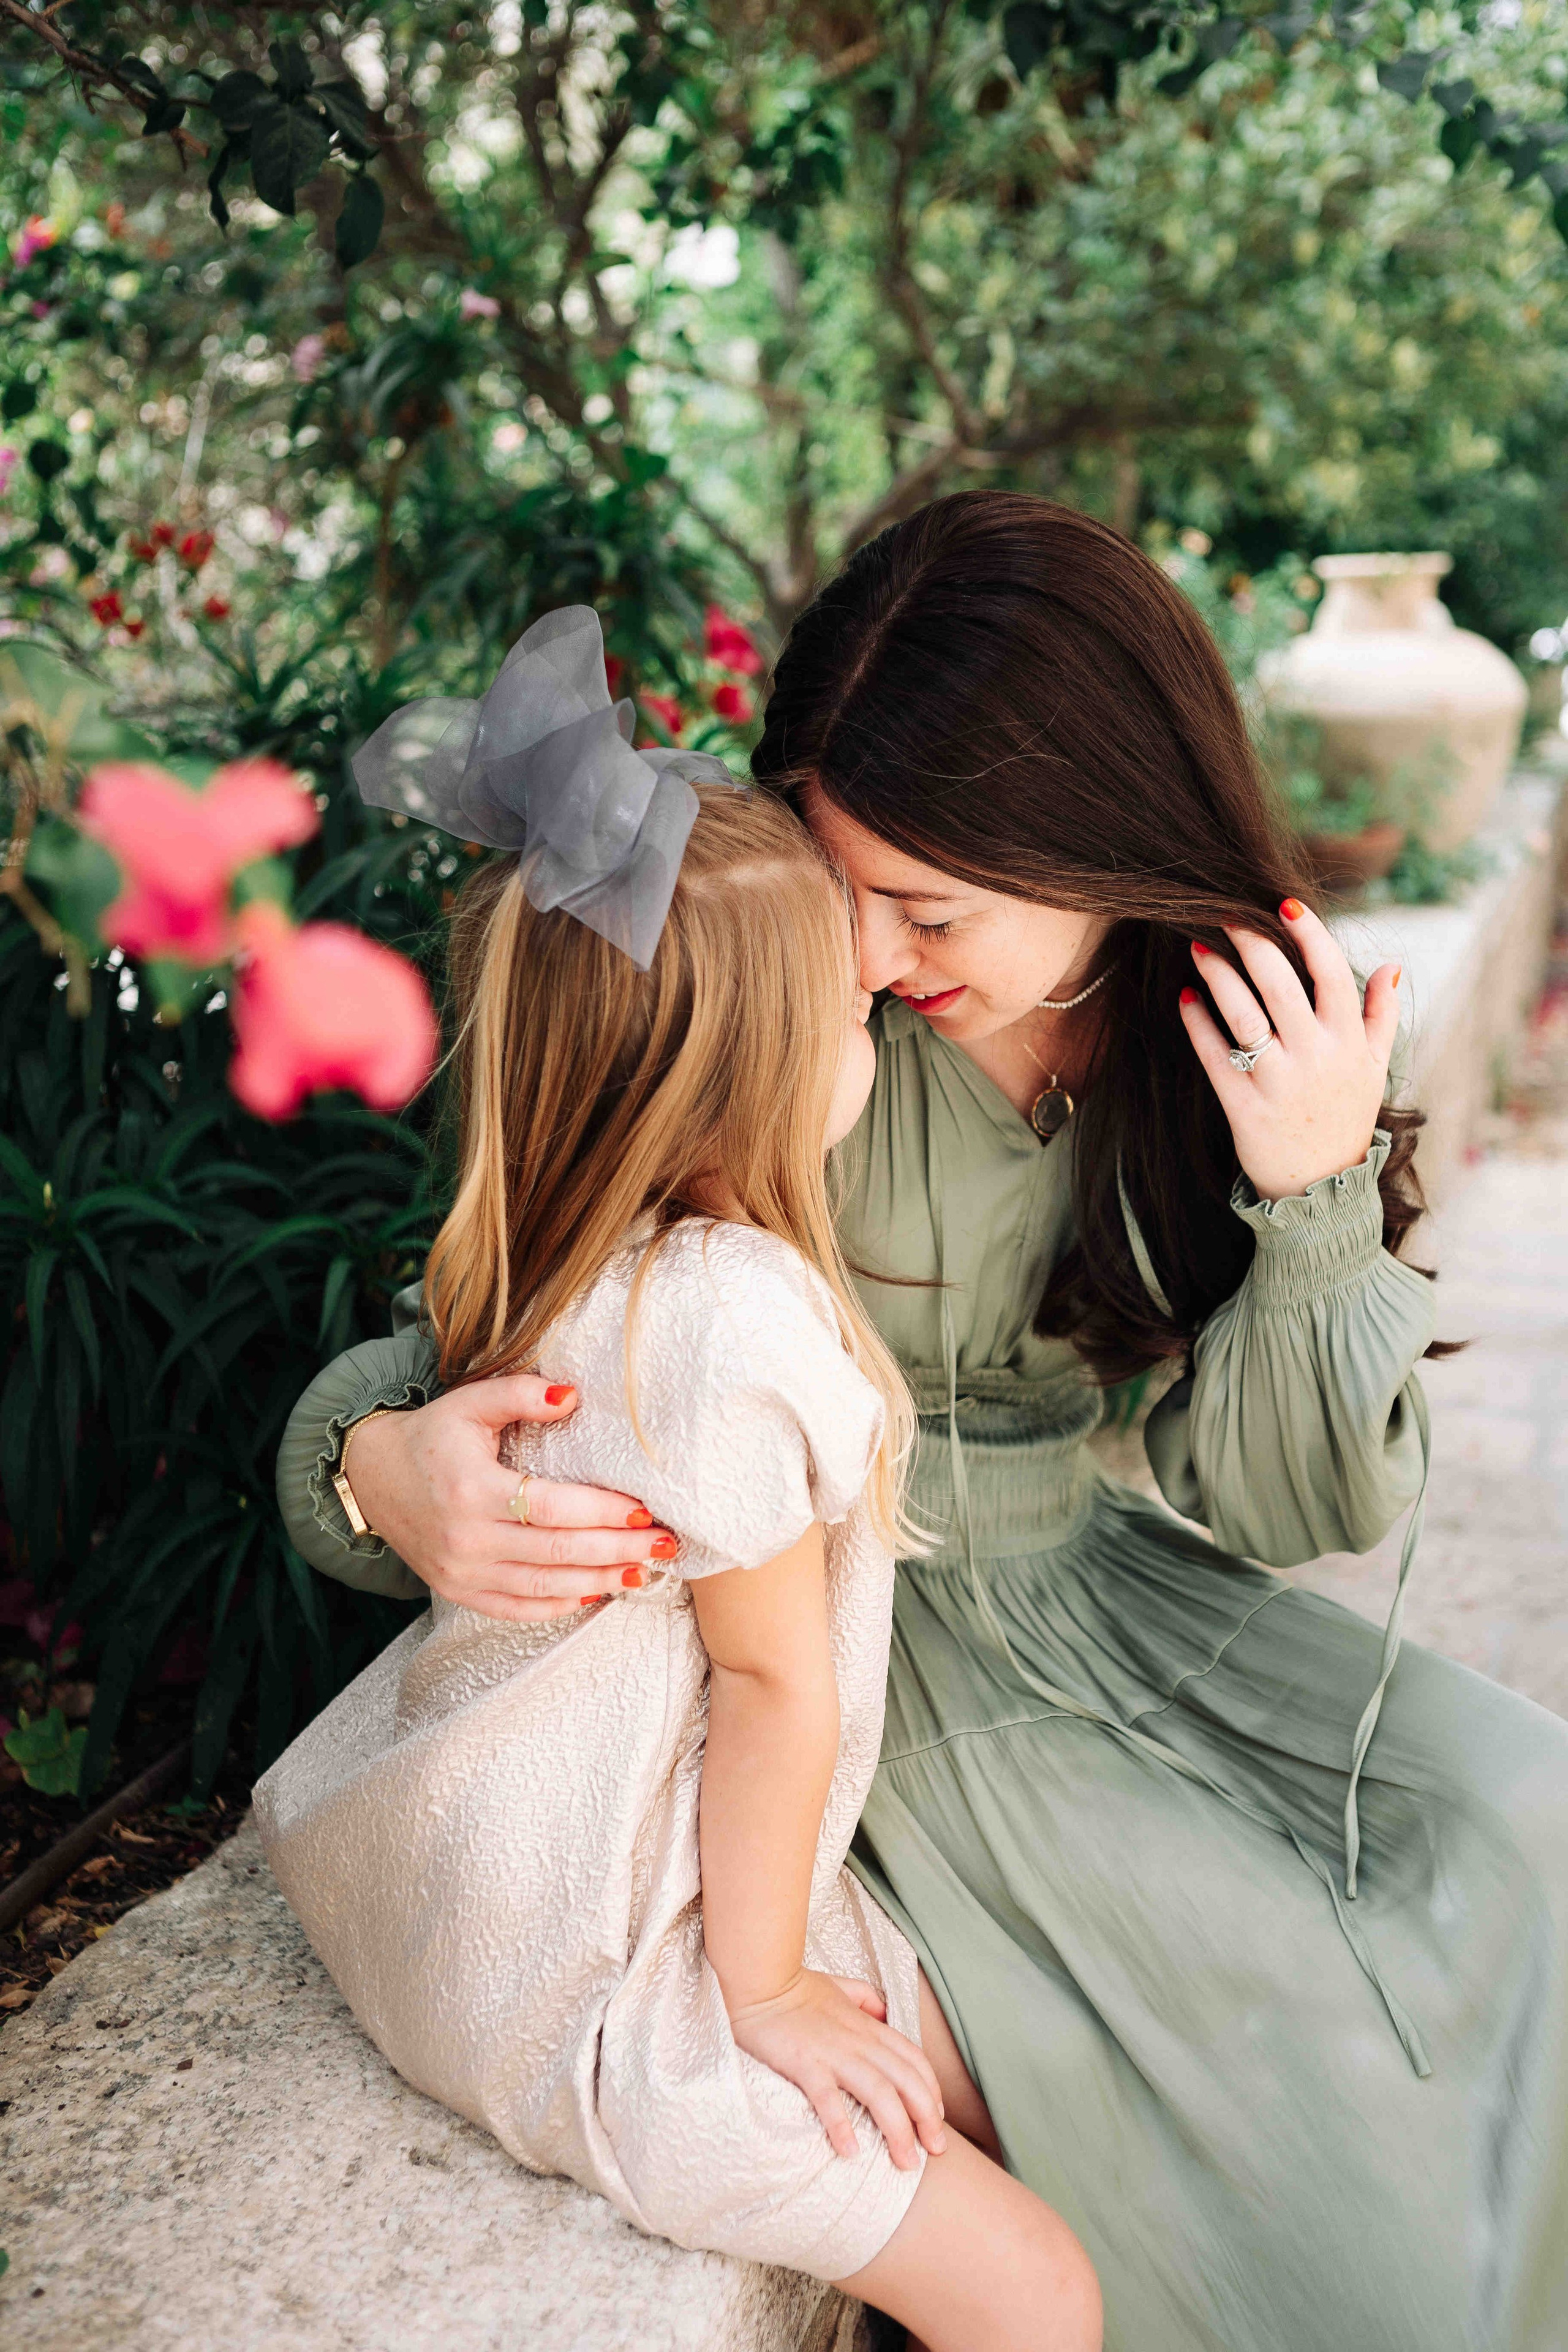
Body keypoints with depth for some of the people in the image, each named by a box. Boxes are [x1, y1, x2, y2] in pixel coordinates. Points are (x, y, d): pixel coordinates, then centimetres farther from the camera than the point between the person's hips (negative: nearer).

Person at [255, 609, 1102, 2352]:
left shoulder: (589, 1258, -3)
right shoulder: (740, 1308, -31)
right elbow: (772, 1682, -21)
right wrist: (763, 1988, -11)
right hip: (578, 1984, -9)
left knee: (966, 2085, 16)